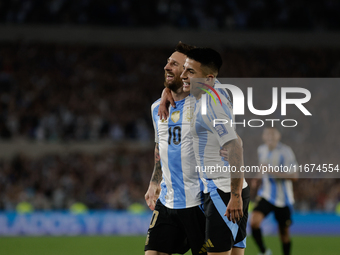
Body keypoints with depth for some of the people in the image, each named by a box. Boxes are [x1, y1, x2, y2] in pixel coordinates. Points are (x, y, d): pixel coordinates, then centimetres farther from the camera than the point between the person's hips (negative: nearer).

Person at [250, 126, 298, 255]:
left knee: (284, 232, 7)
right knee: (254, 221, -20)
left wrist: (272, 171, -30)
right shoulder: (261, 150, 5)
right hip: (266, 195, 3)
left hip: (283, 198, -3)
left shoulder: (285, 151, -14)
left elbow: (293, 176, -19)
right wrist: (258, 177, 8)